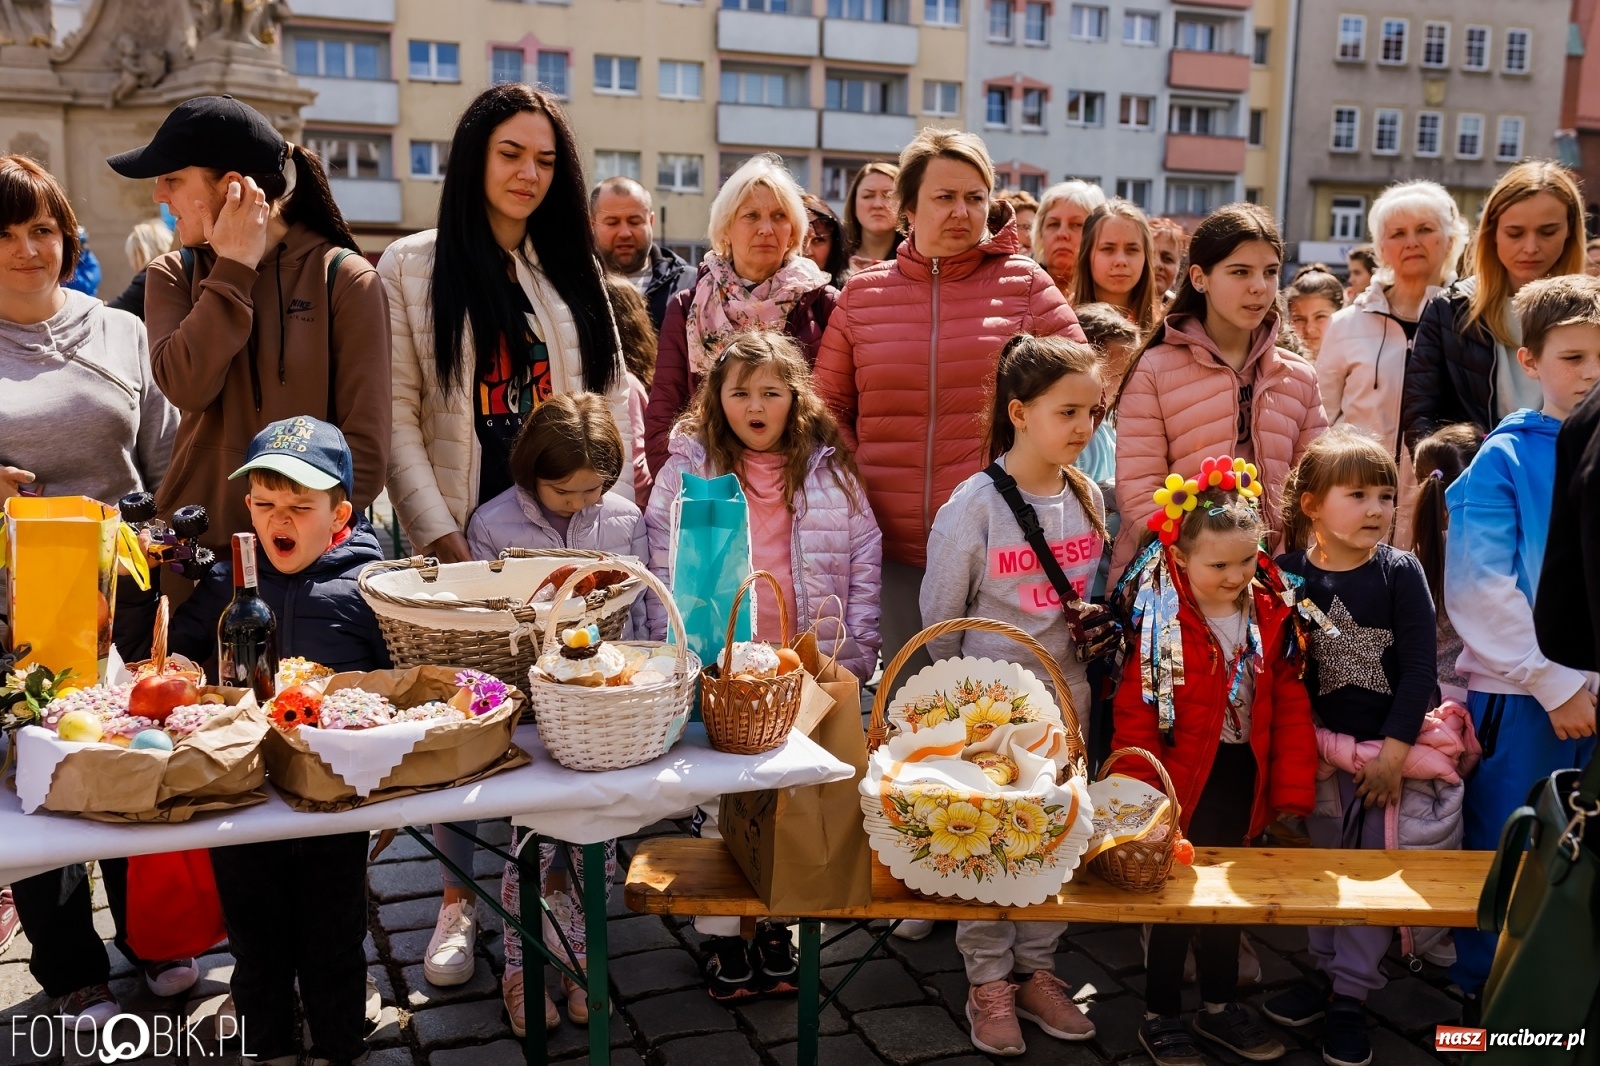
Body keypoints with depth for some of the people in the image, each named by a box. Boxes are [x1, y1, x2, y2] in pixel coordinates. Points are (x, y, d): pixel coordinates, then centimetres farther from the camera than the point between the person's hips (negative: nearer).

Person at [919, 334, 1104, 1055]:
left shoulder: (1088, 499, 1)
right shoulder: (974, 505, -15)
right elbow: (939, 615, -6)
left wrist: (1074, 682, 12)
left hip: (1065, 695, 5)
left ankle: (1036, 970, 29)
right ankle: (988, 982, 21)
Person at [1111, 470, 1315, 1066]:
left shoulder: (1272, 614, -4)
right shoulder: (1160, 621, -19)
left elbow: (1291, 706, 1)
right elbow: (1134, 715, -18)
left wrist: (1292, 793, 0)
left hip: (1244, 778, 5)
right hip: (1181, 782, -5)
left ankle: (1218, 1006, 39)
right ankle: (1159, 1018, 25)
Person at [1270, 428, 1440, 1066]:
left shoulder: (1400, 572, -9)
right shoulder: (1288, 575, -7)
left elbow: (1419, 667, -10)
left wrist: (1393, 752, -13)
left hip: (1393, 745, -2)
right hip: (1323, 748, 2)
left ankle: (1351, 995, 13)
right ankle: (1326, 972, 29)